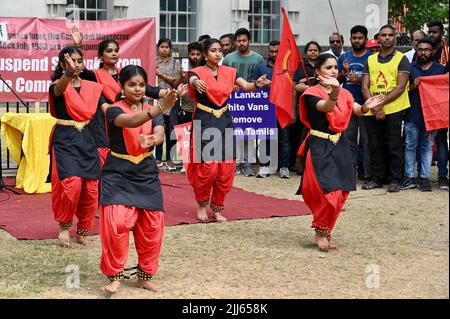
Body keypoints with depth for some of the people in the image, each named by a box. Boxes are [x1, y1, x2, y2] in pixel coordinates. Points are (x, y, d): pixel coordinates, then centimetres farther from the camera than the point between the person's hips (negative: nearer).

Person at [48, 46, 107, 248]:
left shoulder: (92, 88, 6)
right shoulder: (58, 86, -7)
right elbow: (60, 87, -34)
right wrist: (68, 73, -57)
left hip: (87, 141, 4)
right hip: (65, 140, -4)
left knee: (91, 189, 3)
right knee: (71, 184, -21)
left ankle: (82, 231, 22)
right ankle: (64, 225, 4)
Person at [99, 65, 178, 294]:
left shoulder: (152, 110, 7)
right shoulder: (114, 110, -7)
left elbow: (160, 135, -12)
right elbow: (132, 121, -30)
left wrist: (151, 140, -37)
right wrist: (161, 108, -46)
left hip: (146, 175, 4)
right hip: (118, 174, -4)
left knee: (151, 227, 3)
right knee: (117, 223, -17)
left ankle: (145, 276, 21)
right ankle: (115, 275, 0)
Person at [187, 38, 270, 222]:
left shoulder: (229, 72, 8)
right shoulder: (199, 72, -4)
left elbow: (247, 87, -4)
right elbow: (192, 80, -28)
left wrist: (257, 84, -27)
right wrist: (196, 83, -53)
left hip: (225, 122, 4)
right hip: (204, 122, -4)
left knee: (226, 169, 1)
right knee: (207, 166, -11)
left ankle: (217, 208, 17)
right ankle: (201, 205, 13)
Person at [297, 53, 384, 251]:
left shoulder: (344, 93, 11)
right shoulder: (312, 93, -9)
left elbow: (357, 110, -3)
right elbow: (326, 107, -28)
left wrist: (366, 107, -26)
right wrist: (334, 92, -49)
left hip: (339, 146, 6)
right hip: (319, 147, -6)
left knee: (341, 194, 6)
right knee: (330, 192, -16)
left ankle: (324, 234, 21)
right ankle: (321, 232, 5)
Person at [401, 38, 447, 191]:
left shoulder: (440, 69, 10)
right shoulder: (410, 68, 9)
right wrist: (413, 86, -10)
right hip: (412, 114, 0)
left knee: (427, 147, 4)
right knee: (410, 146, 1)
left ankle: (424, 177, 8)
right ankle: (409, 177, 5)